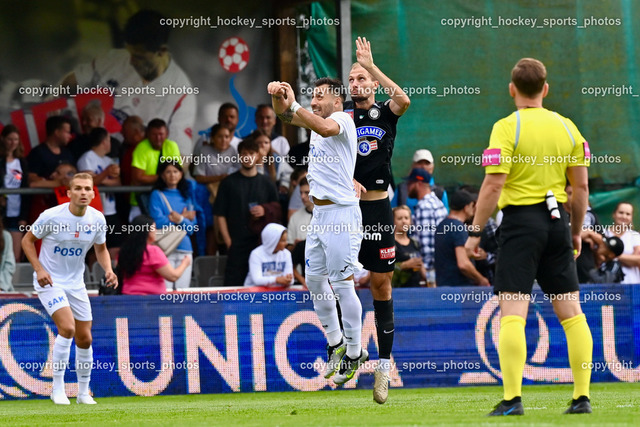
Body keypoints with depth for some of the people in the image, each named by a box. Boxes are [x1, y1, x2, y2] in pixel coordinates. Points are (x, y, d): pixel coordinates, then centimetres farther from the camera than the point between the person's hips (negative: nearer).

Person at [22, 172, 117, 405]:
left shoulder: (97, 219, -6)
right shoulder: (51, 216, -19)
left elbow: (101, 248, 11)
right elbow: (27, 240, -6)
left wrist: (108, 270, -9)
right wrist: (39, 269, -18)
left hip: (76, 283, 5)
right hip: (49, 281, -5)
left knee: (84, 338, 6)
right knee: (67, 328, -24)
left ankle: (83, 392, 22)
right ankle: (57, 388, -13)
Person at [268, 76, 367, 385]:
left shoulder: (343, 120, -11)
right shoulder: (317, 120, 13)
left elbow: (326, 129, -33)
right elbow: (285, 115, 4)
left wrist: (293, 104, -37)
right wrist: (278, 97, -18)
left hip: (341, 215, -9)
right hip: (319, 215, 9)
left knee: (342, 283, -7)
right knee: (314, 279, 12)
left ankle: (354, 353, 0)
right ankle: (336, 344, 23)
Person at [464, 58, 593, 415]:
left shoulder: (507, 128, -7)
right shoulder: (567, 127, 8)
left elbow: (493, 185, -12)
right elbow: (581, 186, 9)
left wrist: (475, 232, -6)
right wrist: (577, 231, 20)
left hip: (521, 221, -5)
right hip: (557, 220, 5)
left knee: (512, 315, -6)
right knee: (571, 312, 8)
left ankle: (513, 398, -13)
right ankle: (583, 396, 8)